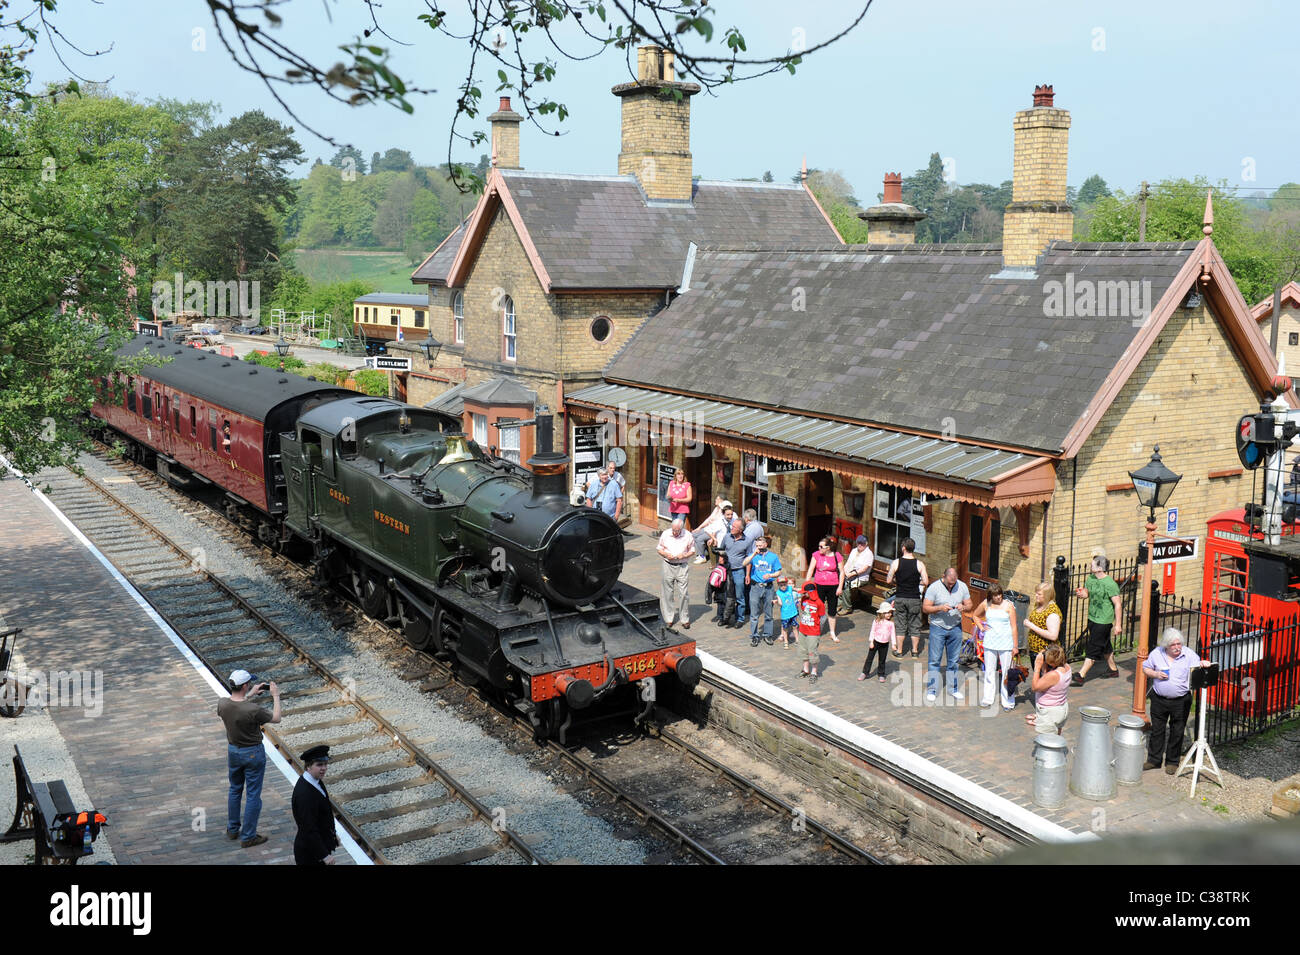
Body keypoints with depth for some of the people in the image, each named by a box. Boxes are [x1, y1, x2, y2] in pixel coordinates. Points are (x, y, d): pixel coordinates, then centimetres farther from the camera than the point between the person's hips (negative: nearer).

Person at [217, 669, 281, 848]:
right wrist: (276, 696, -3)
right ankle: (248, 837, 16)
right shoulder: (253, 710, -30)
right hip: (253, 753, -6)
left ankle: (232, 830, 37)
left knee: (235, 790, 24)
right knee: (253, 795, 8)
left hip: (233, 751, 6)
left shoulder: (222, 703, -15)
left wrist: (249, 695, 14)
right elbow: (276, 718, -13)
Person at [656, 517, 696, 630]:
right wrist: (666, 554, -12)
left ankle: (685, 619, 7)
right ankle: (668, 619, 15)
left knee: (683, 593, -3)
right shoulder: (665, 534, 0)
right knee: (668, 593, 5)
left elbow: (692, 550, 7)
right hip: (668, 566, 1)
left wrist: (684, 555, -13)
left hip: (682, 566, -1)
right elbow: (659, 549, 8)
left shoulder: (687, 535, -3)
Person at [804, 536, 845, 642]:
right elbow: (811, 569, 0)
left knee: (832, 611, 8)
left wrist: (840, 587, -5)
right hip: (819, 585, 1)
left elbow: (842, 572, 0)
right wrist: (807, 584, -5)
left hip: (833, 586, -1)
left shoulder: (837, 556, -6)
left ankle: (833, 634, 22)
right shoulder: (816, 555, -3)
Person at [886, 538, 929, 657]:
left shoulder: (896, 562, -9)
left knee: (901, 624, 11)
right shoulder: (919, 564, -9)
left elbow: (889, 580, -5)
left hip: (900, 598, 0)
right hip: (914, 598, 0)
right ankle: (915, 650, 20)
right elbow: (926, 582, -9)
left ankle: (899, 650, 16)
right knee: (915, 625, 12)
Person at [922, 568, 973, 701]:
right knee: (935, 660, -1)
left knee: (953, 660, 10)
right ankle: (931, 689, 7)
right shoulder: (934, 587, -9)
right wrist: (940, 608, -24)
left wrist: (963, 608, -15)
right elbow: (925, 608, -9)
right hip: (938, 628, -3)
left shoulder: (962, 587, 1)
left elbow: (969, 605, 8)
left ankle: (953, 688, 21)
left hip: (955, 628, 3)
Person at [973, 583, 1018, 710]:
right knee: (989, 671, 9)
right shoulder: (985, 604, 3)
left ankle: (1007, 701, 7)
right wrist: (981, 627, 9)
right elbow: (975, 615, 23)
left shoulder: (1008, 605, -5)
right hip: (990, 642, 3)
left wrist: (1015, 646, -6)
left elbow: (1013, 627, -4)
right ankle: (987, 699, 19)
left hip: (1005, 643, -3)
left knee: (1007, 672, -1)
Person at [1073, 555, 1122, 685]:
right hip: (1092, 618, 8)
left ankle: (1081, 675, -7)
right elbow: (1086, 591, 20)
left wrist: (1118, 624, -17)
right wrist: (1081, 594, -6)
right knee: (1105, 646, 21)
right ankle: (1113, 669, 37)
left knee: (1093, 649, -6)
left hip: (1103, 621, -8)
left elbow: (1117, 604, -17)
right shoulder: (1091, 579, 4)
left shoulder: (1110, 584, -19)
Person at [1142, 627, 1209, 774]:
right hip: (1159, 699, 2)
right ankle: (1154, 759, 23)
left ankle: (1172, 762, 22)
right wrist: (1155, 674, -12)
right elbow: (1145, 668, 8)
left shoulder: (1189, 655, -7)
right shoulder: (1156, 653, -2)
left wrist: (1204, 664, -31)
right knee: (1157, 729, 11)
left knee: (1177, 732, 8)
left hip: (1181, 701, -1)